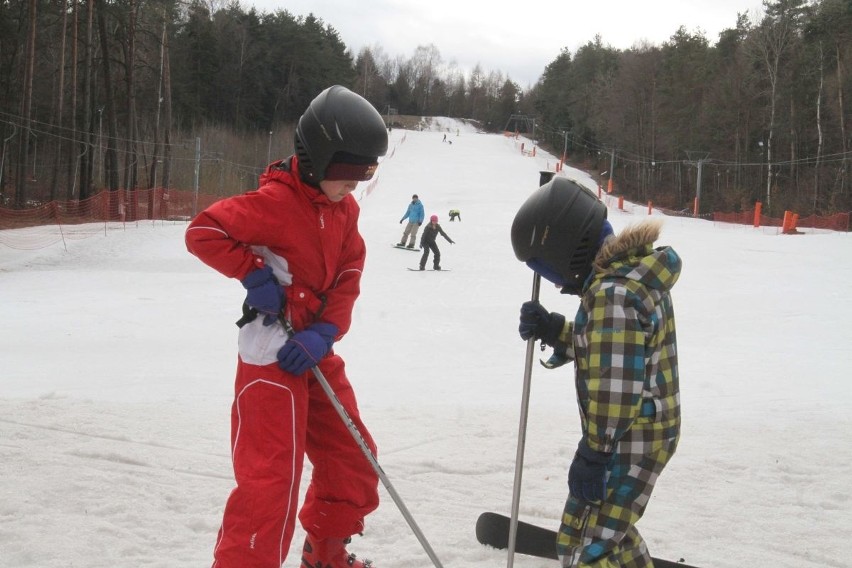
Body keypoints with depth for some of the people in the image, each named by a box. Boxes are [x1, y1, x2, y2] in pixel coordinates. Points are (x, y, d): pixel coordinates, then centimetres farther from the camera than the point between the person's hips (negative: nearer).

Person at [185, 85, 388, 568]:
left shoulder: (345, 209, 6)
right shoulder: (275, 201, -18)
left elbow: (347, 279, 3)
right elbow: (203, 231, -18)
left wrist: (324, 333, -12)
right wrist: (254, 275, -23)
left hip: (315, 351, 8)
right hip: (272, 352, -8)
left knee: (353, 460, 17)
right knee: (273, 475, -11)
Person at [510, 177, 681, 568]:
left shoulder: (613, 294, -25)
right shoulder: (633, 272, 7)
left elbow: (617, 387, -27)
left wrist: (593, 454, -20)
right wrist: (553, 330, 2)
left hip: (628, 440, -10)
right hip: (645, 431, 10)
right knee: (606, 527, 27)